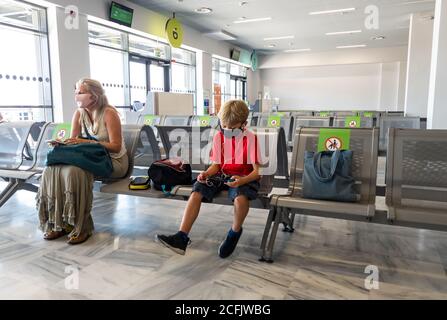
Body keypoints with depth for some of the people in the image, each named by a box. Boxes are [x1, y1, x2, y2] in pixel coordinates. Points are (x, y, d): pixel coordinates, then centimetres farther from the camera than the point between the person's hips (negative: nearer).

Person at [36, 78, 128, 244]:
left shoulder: (109, 113, -14)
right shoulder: (79, 113, 5)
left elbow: (116, 146, -18)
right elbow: (72, 142, 6)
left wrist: (86, 142, -25)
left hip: (114, 161, -6)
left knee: (74, 171, -32)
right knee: (52, 169, -18)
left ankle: (81, 226, -20)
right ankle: (59, 223, -8)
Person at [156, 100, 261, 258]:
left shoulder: (251, 138, -8)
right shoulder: (218, 137, 6)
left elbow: (257, 170, -10)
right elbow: (216, 164, 11)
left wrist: (243, 180, -30)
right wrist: (206, 173, -11)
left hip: (245, 178, -4)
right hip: (222, 175, 5)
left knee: (241, 197, -38)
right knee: (196, 192, -21)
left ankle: (235, 233, -7)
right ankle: (181, 238, -20)